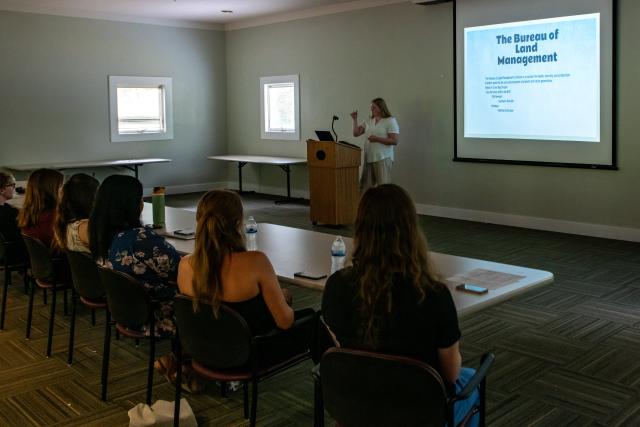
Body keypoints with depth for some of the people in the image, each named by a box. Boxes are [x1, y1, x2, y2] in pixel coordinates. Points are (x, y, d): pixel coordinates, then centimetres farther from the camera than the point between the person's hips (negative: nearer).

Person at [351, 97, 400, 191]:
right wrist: (355, 119, 3)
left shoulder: (390, 121, -3)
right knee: (365, 186, 6)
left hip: (383, 158, -6)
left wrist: (377, 139, -15)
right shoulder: (369, 121, 15)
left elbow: (394, 141, -10)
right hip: (368, 158, 6)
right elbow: (356, 133, 14)